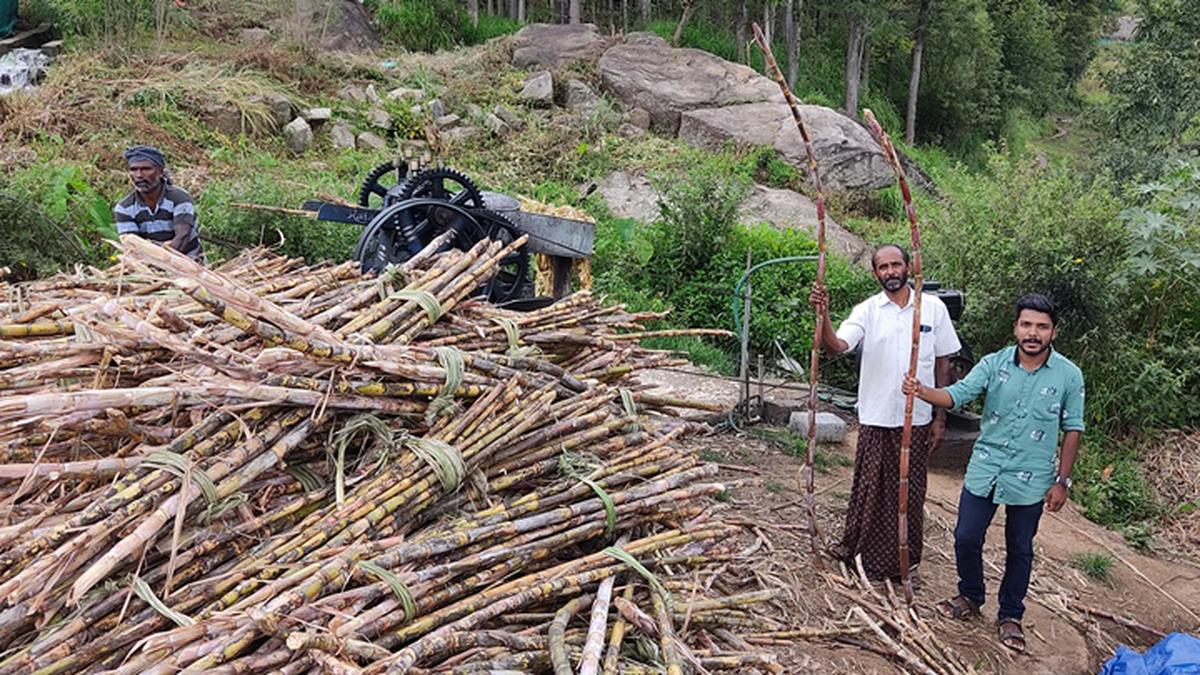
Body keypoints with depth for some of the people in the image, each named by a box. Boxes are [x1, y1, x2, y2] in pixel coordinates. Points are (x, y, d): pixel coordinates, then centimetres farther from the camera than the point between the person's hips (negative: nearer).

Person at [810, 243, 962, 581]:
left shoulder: (934, 308, 0)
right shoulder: (867, 311, -3)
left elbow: (942, 364, 4)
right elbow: (837, 345, -20)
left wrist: (940, 417, 3)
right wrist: (823, 314, -39)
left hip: (917, 419, 1)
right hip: (875, 417, -1)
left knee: (910, 490, 11)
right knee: (869, 487, 8)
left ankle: (903, 559, 27)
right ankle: (853, 547, 24)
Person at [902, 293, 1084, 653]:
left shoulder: (1069, 375, -8)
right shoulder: (994, 364, -6)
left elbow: (1072, 430, -1)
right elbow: (957, 394, -14)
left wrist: (1062, 480, -2)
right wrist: (922, 391, -35)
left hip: (1030, 480, -1)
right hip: (984, 471, 1)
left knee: (1019, 551, 14)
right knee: (966, 539, 9)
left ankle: (1010, 616, 33)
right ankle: (970, 597, 34)